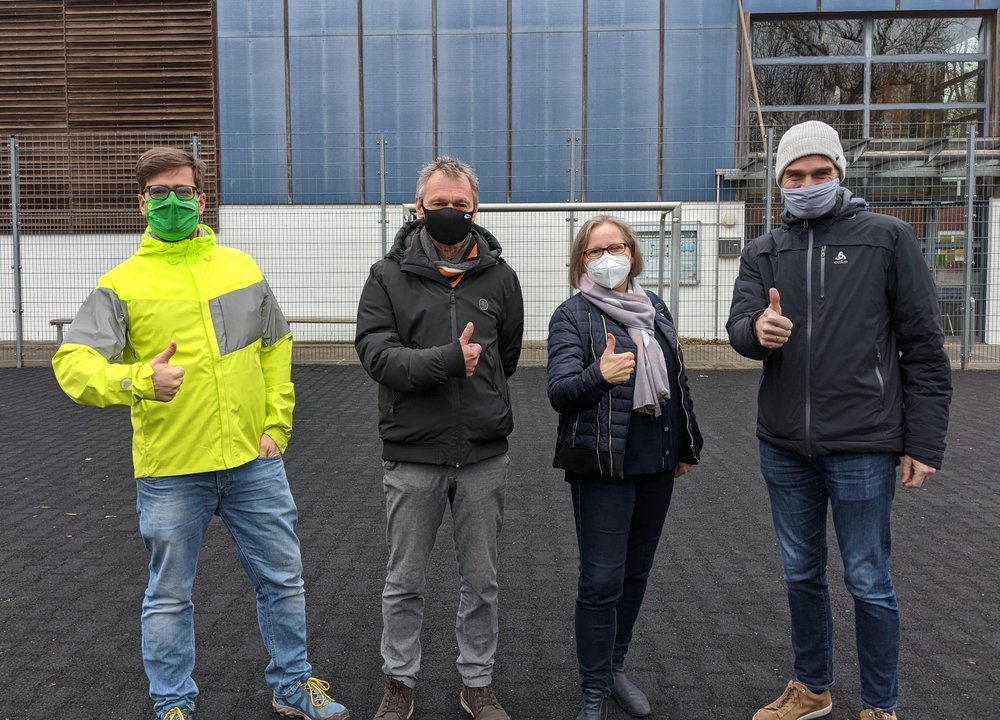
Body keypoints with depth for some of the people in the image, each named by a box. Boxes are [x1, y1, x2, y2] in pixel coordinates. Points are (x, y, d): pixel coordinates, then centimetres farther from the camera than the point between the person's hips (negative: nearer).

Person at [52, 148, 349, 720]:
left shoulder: (242, 268, 8)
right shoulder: (121, 284, -2)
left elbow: (277, 347, 14)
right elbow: (74, 362, -12)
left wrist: (277, 424, 6)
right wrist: (139, 381, -30)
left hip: (255, 461, 3)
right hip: (170, 470, -3)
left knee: (283, 578, 13)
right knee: (170, 594, 11)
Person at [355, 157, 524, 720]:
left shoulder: (500, 277, 3)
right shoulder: (389, 276, -2)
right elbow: (376, 353, -14)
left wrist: (483, 405, 11)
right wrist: (448, 360, -23)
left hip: (485, 456, 1)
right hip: (412, 455, -1)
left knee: (482, 580, 14)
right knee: (405, 582, 13)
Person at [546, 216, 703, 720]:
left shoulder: (655, 309, 10)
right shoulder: (572, 315, -7)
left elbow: (677, 381, 19)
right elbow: (559, 392, -19)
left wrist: (686, 446, 21)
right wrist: (598, 375, -39)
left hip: (657, 463, 6)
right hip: (603, 465, -6)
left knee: (636, 571, 15)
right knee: (602, 580, -3)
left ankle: (615, 667, 33)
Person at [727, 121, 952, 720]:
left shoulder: (888, 238, -2)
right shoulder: (763, 253, 9)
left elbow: (924, 346, -3)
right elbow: (739, 325, -4)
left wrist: (926, 442, -6)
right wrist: (757, 330, -29)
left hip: (862, 446, -4)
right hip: (783, 446, 4)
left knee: (868, 582, 7)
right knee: (802, 574, 17)